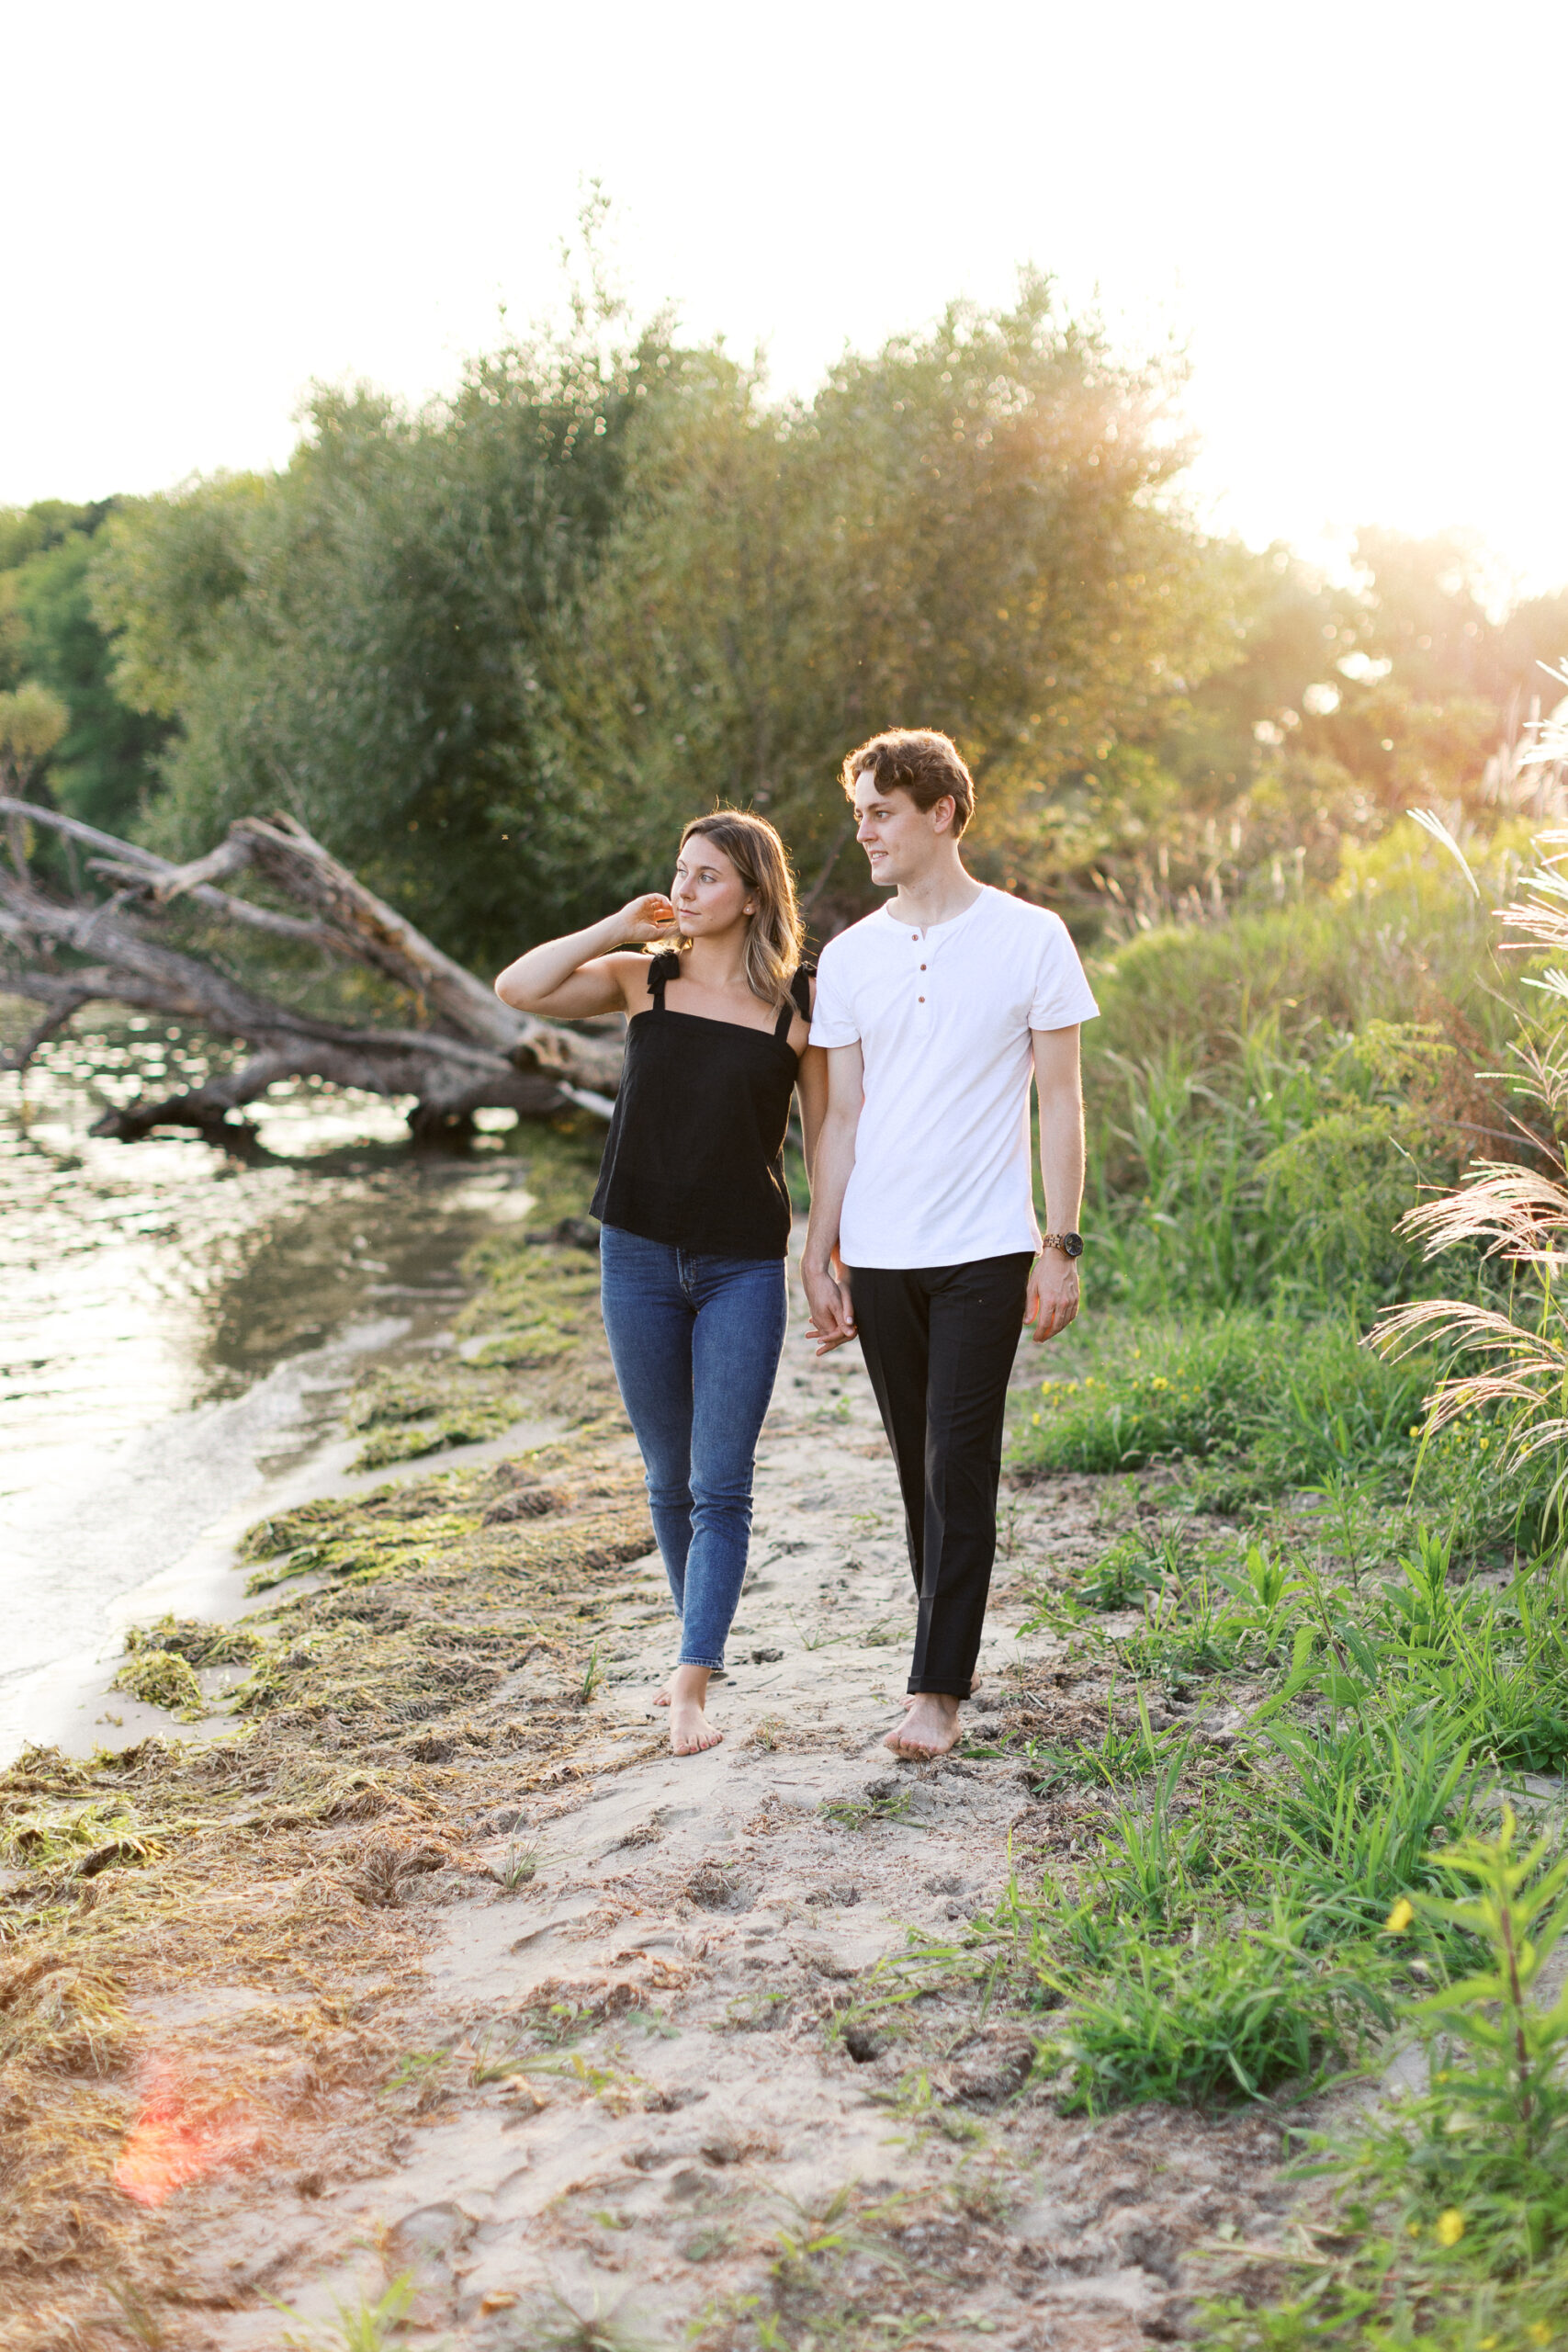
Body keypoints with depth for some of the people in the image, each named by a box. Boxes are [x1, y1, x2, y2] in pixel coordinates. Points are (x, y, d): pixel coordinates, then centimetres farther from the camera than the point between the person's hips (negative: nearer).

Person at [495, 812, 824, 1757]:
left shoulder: (801, 1001, -3)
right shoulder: (644, 978, 3)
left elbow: (826, 1137, 2)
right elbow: (519, 988, -8)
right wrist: (619, 925, -7)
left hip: (744, 1268, -2)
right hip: (640, 1256, 3)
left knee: (721, 1486, -6)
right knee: (670, 1481, 13)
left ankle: (693, 1685, -5)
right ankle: (701, 1643, 30)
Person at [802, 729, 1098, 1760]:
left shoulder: (1031, 939, -2)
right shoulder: (851, 957, 8)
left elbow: (1060, 1103, 0)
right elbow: (842, 1118, 11)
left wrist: (1061, 1248, -5)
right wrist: (820, 1254, 7)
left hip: (984, 1251, -3)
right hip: (880, 1256, 4)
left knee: (960, 1469, -6)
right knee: (919, 1470, 10)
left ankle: (940, 1690, -2)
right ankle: (952, 1644, 25)